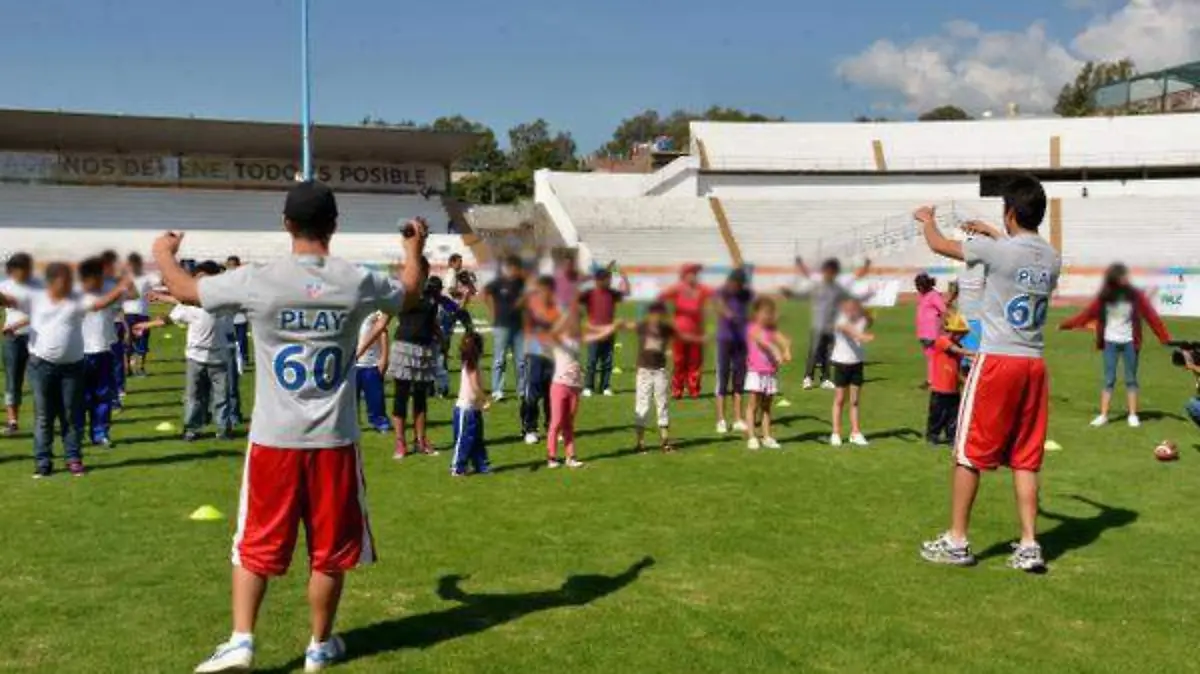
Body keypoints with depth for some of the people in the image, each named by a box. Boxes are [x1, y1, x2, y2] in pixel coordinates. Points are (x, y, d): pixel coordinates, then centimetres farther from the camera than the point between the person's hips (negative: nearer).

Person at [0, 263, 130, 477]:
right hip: (42, 365, 0)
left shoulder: (78, 300, 0)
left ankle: (74, 459, 17)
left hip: (72, 365, 1)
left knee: (72, 415, 7)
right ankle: (42, 461, 14)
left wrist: (122, 287, -28)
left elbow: (102, 302, -13)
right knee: (43, 415, 7)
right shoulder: (34, 298, 0)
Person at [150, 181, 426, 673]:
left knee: (256, 544, 14)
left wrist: (163, 254, 29)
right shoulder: (357, 282, -5)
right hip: (334, 439, 1)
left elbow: (184, 290, 7)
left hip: (274, 438, -1)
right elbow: (410, 294, 16)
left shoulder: (256, 281, -9)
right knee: (330, 550, 13)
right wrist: (415, 249, 35)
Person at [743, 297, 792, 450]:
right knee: (753, 404, -3)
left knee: (766, 406, 11)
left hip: (771, 373, 6)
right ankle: (752, 437, -1)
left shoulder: (772, 329, 9)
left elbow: (784, 339, -7)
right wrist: (776, 351, -38)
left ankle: (767, 437, 15)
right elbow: (763, 341, -24)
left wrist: (786, 350, -28)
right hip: (756, 372, -5)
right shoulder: (753, 328, -6)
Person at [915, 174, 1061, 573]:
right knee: (1025, 460, 10)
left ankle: (957, 541, 12)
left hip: (996, 362, -6)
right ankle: (1029, 546, 9)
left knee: (969, 454, 5)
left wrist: (927, 220, 23)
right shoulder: (1052, 260, 6)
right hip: (1034, 365, 6)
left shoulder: (997, 251, -11)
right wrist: (993, 237, 37)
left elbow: (939, 245, 2)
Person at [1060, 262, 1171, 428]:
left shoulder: (1135, 295, -7)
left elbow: (1151, 316, -6)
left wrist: (1165, 337, -10)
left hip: (1129, 342, 0)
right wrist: (1067, 324, -7)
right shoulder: (1104, 297, -5)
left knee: (1131, 379, 6)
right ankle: (1103, 415, 4)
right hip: (1110, 342, 0)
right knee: (1109, 380, 2)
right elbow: (1088, 313, -2)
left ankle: (1133, 415, 12)